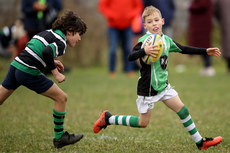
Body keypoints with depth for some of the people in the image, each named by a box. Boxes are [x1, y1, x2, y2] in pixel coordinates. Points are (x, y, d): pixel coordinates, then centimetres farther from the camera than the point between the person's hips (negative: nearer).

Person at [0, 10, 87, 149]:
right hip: (29, 73, -8)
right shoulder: (61, 42, -8)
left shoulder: (48, 32, 18)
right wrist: (56, 73, -17)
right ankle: (59, 137, 10)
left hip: (16, 65, 8)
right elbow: (47, 52, -26)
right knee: (61, 98, 3)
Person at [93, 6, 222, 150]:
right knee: (143, 123, 2)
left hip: (163, 85, 6)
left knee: (183, 110, 3)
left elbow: (183, 49, 19)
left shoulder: (167, 40, 5)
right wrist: (144, 51, -51)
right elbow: (131, 57, -31)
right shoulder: (144, 41, -18)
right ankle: (108, 118, 18)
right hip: (147, 88, -6)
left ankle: (200, 142, 13)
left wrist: (206, 51, 20)